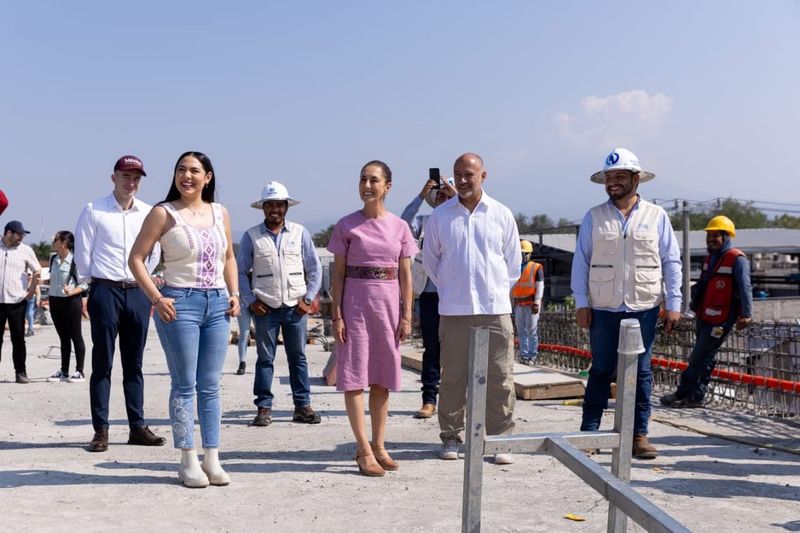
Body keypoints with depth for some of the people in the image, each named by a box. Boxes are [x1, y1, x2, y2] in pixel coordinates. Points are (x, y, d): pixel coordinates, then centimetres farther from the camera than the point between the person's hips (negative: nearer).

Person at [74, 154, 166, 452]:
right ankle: (101, 430, 4)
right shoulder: (94, 211, -2)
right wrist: (91, 285, 4)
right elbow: (82, 252, 0)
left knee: (134, 364, 9)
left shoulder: (148, 213, 7)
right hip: (105, 291, -3)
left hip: (138, 293, 3)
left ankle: (137, 427, 14)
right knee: (102, 363, -1)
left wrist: (141, 280, 12)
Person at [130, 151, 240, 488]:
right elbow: (136, 259, -3)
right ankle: (189, 461, 8)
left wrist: (234, 293, 8)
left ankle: (212, 459, 15)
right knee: (184, 385, 0)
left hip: (218, 303, 4)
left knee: (211, 386, 8)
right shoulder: (163, 213, -2)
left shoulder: (220, 213, 11)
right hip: (180, 302, -4)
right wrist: (156, 298, -12)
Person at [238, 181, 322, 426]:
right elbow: (241, 272, 6)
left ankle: (303, 406, 12)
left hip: (296, 307, 1)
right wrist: (251, 301, -3)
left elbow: (315, 268, 9)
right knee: (265, 358, 2)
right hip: (265, 308, -1)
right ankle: (264, 408, 9)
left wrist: (308, 298, 0)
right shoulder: (251, 236, 4)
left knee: (298, 357, 6)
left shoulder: (300, 233, 6)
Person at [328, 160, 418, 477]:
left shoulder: (399, 227, 5)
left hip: (389, 304, 3)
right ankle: (364, 450, 1)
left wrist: (407, 316, 2)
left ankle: (379, 446, 18)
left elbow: (405, 275, 6)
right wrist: (337, 315, -6)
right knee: (354, 377, -3)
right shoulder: (347, 226, -1)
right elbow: (338, 273, 0)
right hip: (356, 302, -2)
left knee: (382, 378, 8)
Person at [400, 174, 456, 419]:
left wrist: (456, 195, -16)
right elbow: (404, 225, -11)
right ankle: (429, 400, 9)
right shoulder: (424, 223, 9)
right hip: (430, 295, 0)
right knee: (431, 350, 4)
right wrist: (421, 195, -15)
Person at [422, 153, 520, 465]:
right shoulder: (440, 216, 4)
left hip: (495, 310, 0)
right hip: (453, 311, 0)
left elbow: (513, 262, 12)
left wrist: (499, 291, 11)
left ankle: (500, 440, 11)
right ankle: (451, 437, 17)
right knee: (453, 377, 5)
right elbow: (430, 259, 14)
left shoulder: (502, 214, 4)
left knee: (499, 378, 1)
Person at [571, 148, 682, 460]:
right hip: (604, 309, 0)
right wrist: (581, 303, -1)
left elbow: (671, 262, 6)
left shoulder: (656, 216, 5)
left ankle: (639, 434, 14)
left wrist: (674, 303, 0)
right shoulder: (594, 217, 5)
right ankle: (588, 433, 11)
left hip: (644, 309, 0)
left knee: (641, 373, 6)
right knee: (600, 372, 4)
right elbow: (581, 262, 6)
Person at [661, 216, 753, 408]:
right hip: (703, 317, 8)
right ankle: (695, 397, 21)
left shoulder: (737, 259, -12)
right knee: (703, 358, 14)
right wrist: (696, 306, 22)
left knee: (700, 358, -3)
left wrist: (746, 314, -28)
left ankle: (683, 393, 4)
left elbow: (745, 288, -20)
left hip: (720, 320, -8)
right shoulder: (710, 258, 14)